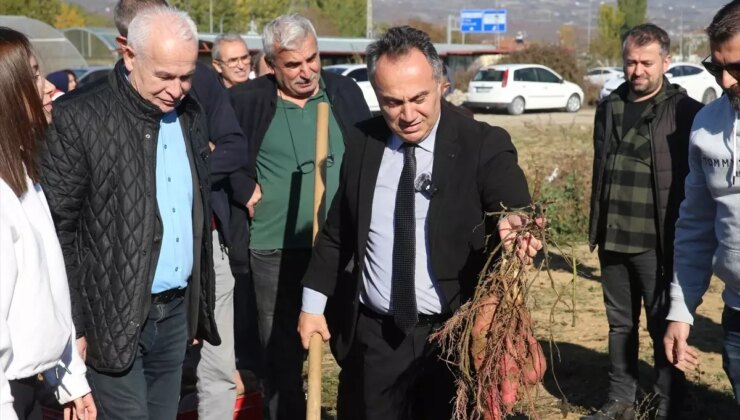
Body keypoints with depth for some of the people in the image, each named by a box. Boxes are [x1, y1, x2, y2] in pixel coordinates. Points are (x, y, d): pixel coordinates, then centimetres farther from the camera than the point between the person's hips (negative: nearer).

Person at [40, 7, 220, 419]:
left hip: (177, 309, 6)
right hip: (114, 316, -6)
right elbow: (58, 226, -10)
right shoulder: (79, 117, -12)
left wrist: (199, 304, 14)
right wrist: (70, 323, -12)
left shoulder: (191, 114, 7)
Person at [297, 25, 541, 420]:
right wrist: (313, 302, 10)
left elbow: (515, 213, -22)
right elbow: (337, 231, 10)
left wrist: (515, 226, -45)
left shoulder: (485, 145, -9)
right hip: (371, 337, 3)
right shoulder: (361, 144, 1)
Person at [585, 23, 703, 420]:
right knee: (620, 323, 14)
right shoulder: (609, 107, 9)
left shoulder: (685, 111, -7)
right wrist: (596, 226, 14)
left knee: (663, 327, 6)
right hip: (613, 239, 5)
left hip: (658, 242, -5)